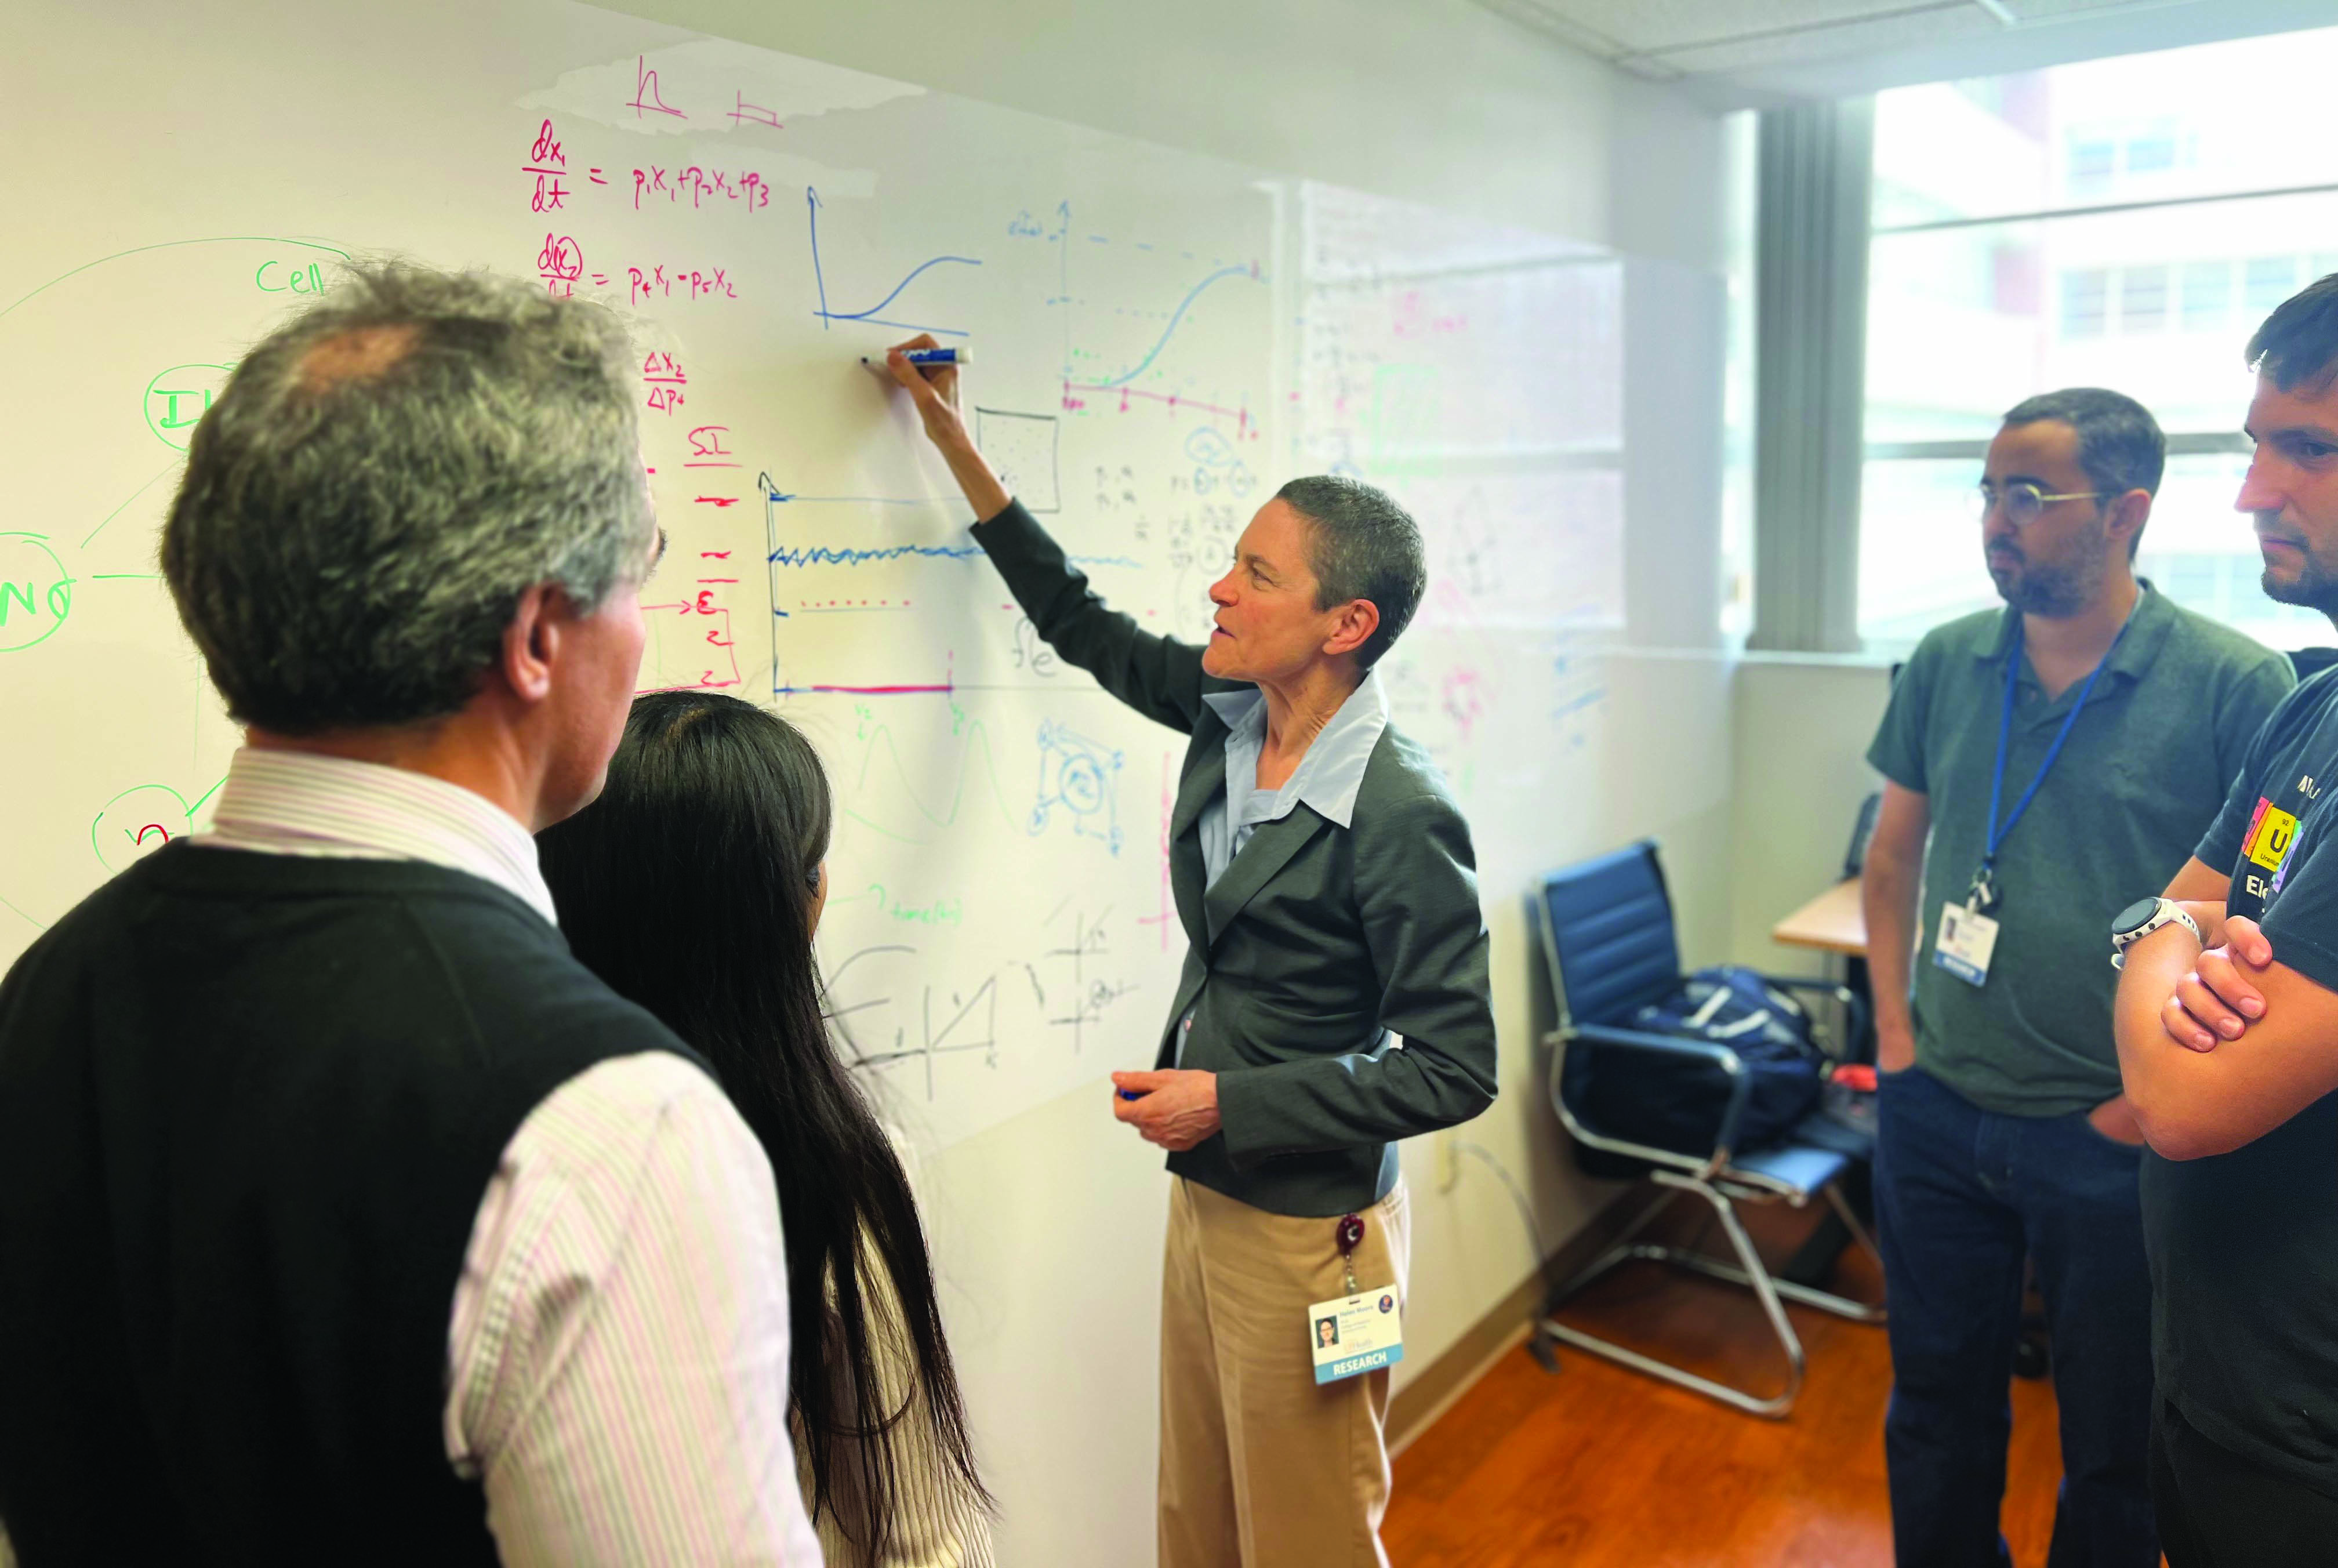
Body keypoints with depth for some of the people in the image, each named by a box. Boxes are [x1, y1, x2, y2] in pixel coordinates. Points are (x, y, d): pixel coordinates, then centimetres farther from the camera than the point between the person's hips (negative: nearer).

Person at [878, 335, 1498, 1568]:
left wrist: (1232, 1102, -20)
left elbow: (1454, 1072, -21)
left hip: (1305, 1226, -7)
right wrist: (954, 441, 14)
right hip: (1203, 1190, 7)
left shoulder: (1401, 816, -24)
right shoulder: (1227, 715, -3)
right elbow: (1081, 626, 13)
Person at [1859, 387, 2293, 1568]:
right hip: (1937, 1115, 4)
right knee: (1937, 1406, 19)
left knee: (2113, 1441, 16)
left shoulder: (2234, 685, -12)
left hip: (2108, 1135, -3)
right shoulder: (1947, 664, 1)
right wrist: (1894, 1027, 4)